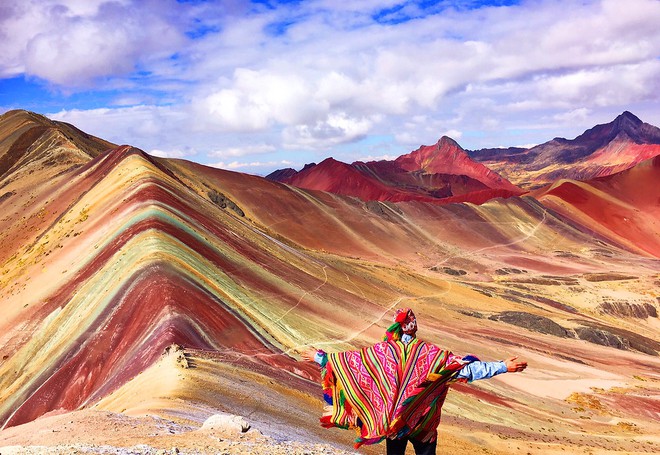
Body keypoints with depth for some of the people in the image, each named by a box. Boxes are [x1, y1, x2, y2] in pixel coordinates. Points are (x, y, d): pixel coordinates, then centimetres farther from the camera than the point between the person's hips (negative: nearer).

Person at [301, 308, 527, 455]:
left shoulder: (380, 352, -9)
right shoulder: (430, 354, -16)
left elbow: (348, 358, 0)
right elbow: (466, 368, -21)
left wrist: (319, 357, 16)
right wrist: (504, 366, -21)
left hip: (391, 422, 2)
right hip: (422, 423, -2)